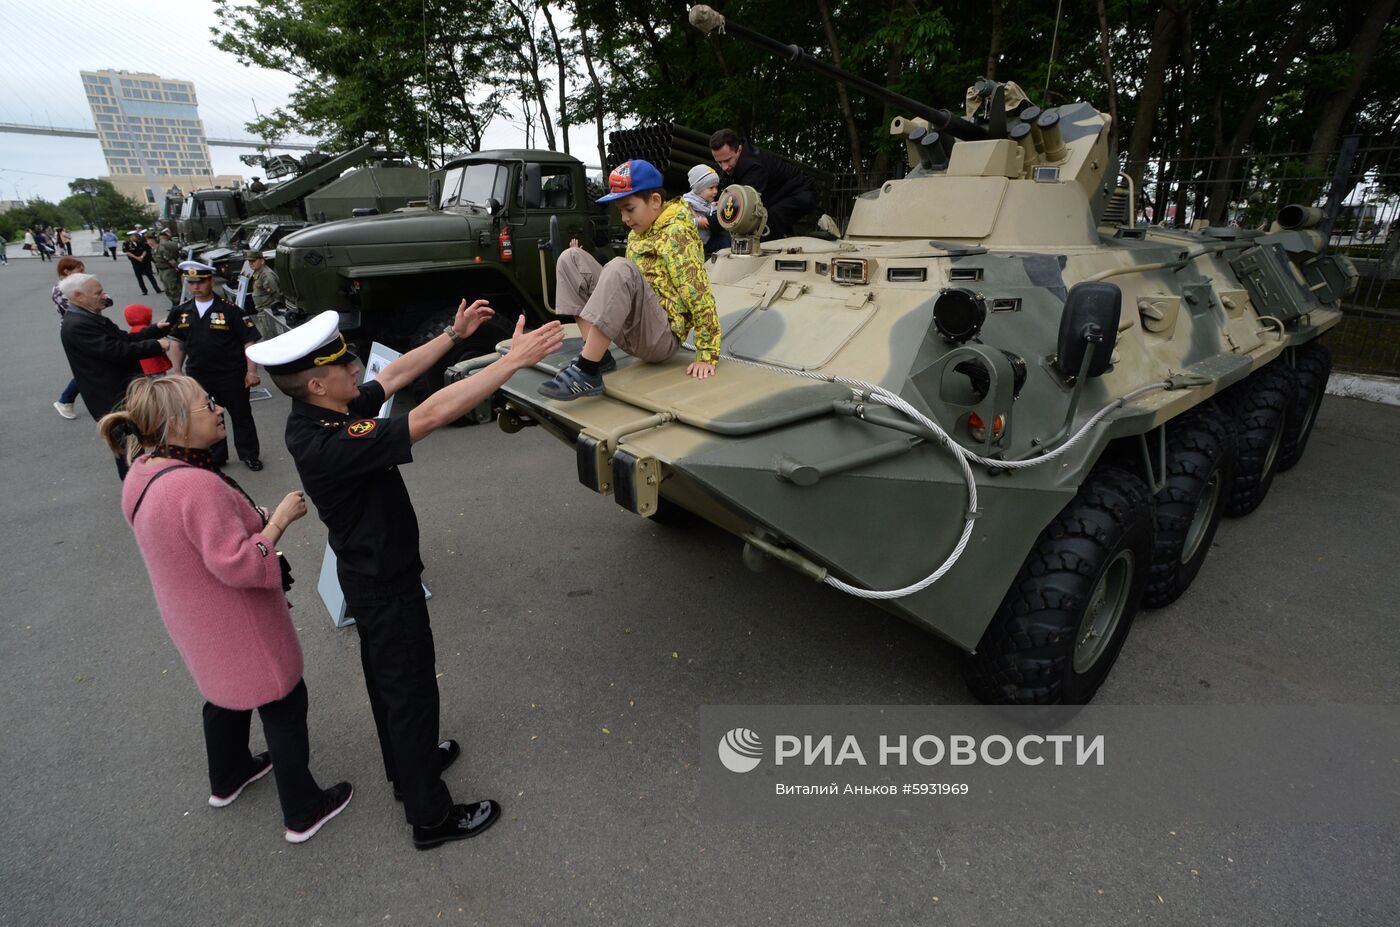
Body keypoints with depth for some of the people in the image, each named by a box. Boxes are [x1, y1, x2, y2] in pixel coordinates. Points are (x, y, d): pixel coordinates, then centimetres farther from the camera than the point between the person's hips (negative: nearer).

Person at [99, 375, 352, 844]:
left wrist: (257, 520, 4)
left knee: (227, 692, 30)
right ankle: (303, 812, 23)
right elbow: (238, 565, -32)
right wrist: (279, 518, -23)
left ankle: (228, 778, 54)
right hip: (236, 628, -9)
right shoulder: (196, 485, -34)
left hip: (197, 622, 9)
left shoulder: (141, 475, -2)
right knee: (283, 704, 8)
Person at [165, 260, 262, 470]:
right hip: (198, 377, 5)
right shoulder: (182, 312, 4)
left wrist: (251, 371, -14)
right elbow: (178, 343, 14)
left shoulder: (229, 310, -11)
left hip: (232, 375, -4)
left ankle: (250, 455, 23)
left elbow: (249, 340, -10)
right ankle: (215, 457, 31)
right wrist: (177, 372, 11)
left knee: (241, 416, 8)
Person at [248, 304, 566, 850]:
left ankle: (406, 766, 49)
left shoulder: (315, 416, -6)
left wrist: (453, 334, 4)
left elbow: (394, 376, 3)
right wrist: (514, 359, -40)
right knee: (411, 691, 6)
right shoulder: (329, 444, -34)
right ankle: (430, 817, 25)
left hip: (369, 573, 10)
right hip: (385, 584, -10)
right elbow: (432, 415, -41)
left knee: (387, 677, 26)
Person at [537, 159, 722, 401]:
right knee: (571, 258, 1)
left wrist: (708, 356, -19)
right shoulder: (637, 233, 16)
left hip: (661, 336, -8)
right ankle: (598, 354, -10)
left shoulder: (676, 232, -8)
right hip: (632, 330, 8)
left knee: (620, 268, -33)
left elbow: (699, 294, -15)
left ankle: (586, 373, -31)